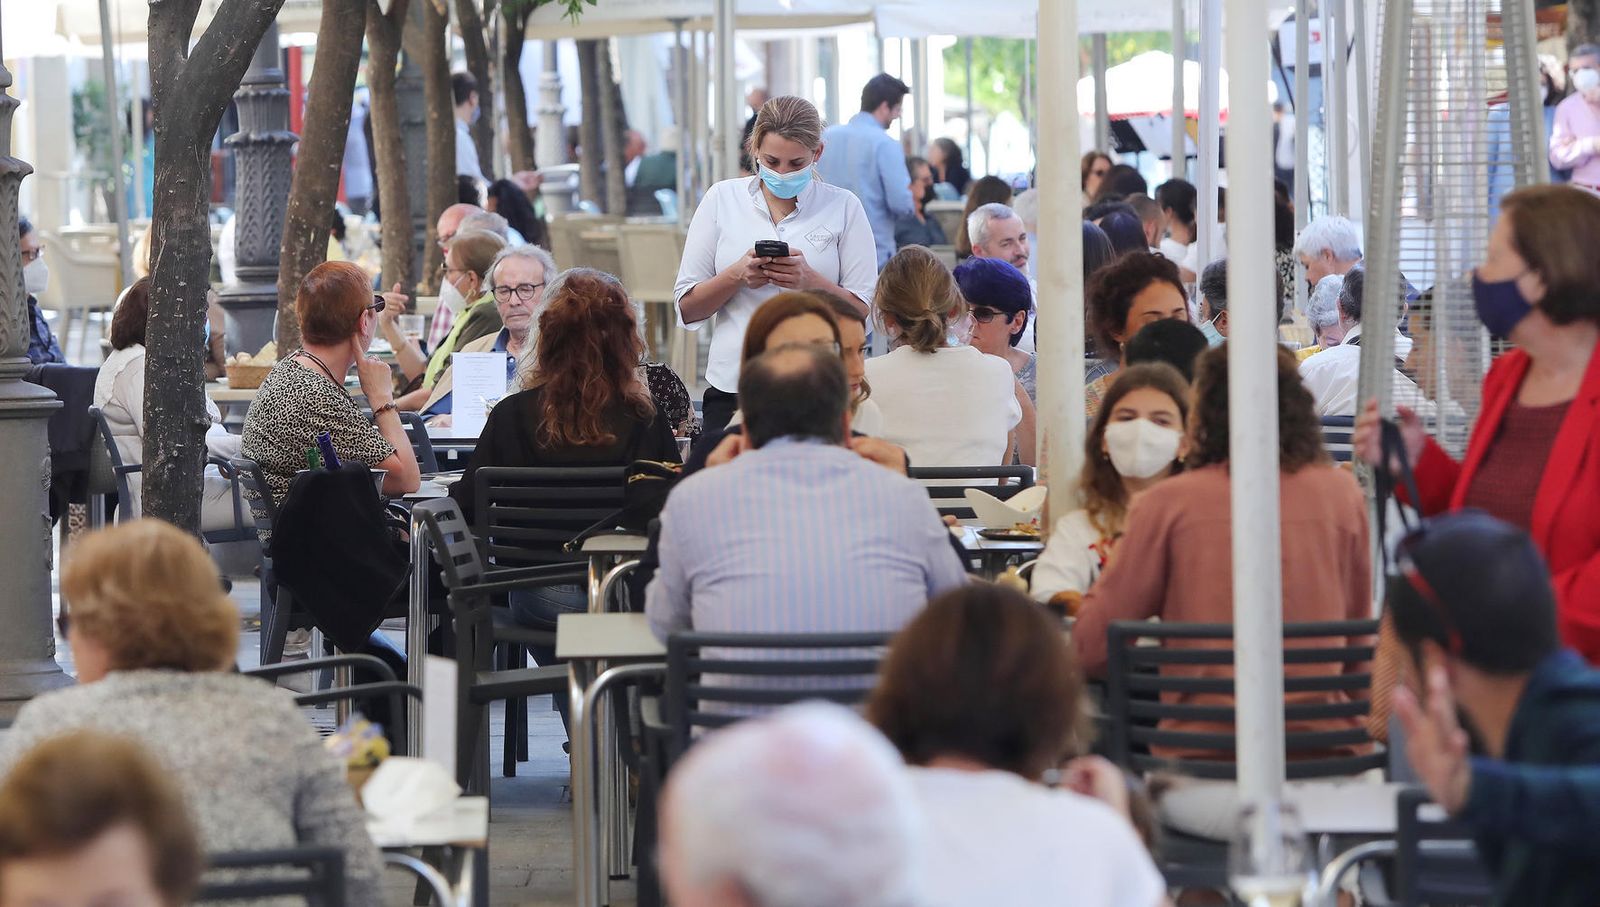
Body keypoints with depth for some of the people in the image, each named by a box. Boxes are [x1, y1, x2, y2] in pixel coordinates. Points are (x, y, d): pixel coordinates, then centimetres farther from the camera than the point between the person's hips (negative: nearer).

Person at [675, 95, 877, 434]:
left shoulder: (843, 206, 4)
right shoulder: (723, 199, 7)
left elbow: (864, 311, 0)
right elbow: (687, 308, 6)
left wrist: (810, 281, -17)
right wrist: (737, 275, -12)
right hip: (732, 385, 1)